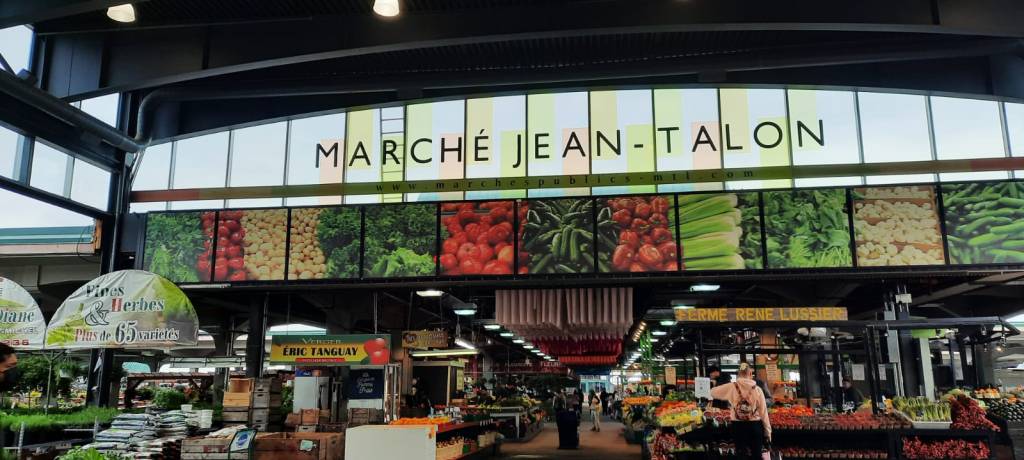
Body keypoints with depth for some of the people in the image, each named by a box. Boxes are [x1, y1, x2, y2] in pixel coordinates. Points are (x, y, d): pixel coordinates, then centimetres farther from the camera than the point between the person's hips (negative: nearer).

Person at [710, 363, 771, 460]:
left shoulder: (731, 387, -6)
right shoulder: (757, 389, -6)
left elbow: (713, 392, 7)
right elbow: (763, 412, -2)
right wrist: (768, 431, 7)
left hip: (738, 426, 0)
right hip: (755, 426, 0)